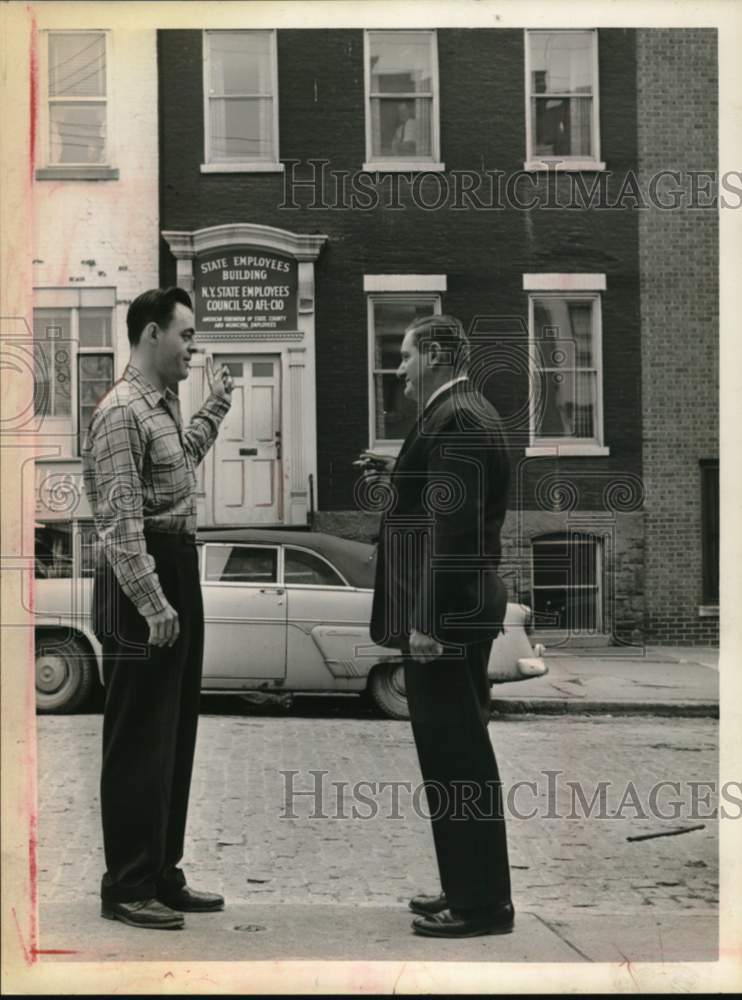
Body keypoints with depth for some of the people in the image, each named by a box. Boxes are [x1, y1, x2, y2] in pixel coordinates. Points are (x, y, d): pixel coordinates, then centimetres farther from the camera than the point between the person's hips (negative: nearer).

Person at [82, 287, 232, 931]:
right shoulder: (122, 412, -15)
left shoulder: (163, 405, 14)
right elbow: (121, 520, -21)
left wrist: (215, 409, 26)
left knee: (176, 735, 14)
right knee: (140, 740, -3)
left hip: (178, 574, 10)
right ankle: (128, 887, 7)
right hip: (142, 586, -10)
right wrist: (152, 602, -26)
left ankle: (162, 875, 25)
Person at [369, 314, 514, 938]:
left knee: (458, 757, -3)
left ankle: (481, 903, 5)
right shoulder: (466, 413, 15)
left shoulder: (454, 421, -16)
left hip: (445, 616, -11)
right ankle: (469, 888, 26)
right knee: (456, 753, 16)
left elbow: (452, 528, -23)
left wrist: (429, 622, -23)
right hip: (457, 611, 11)